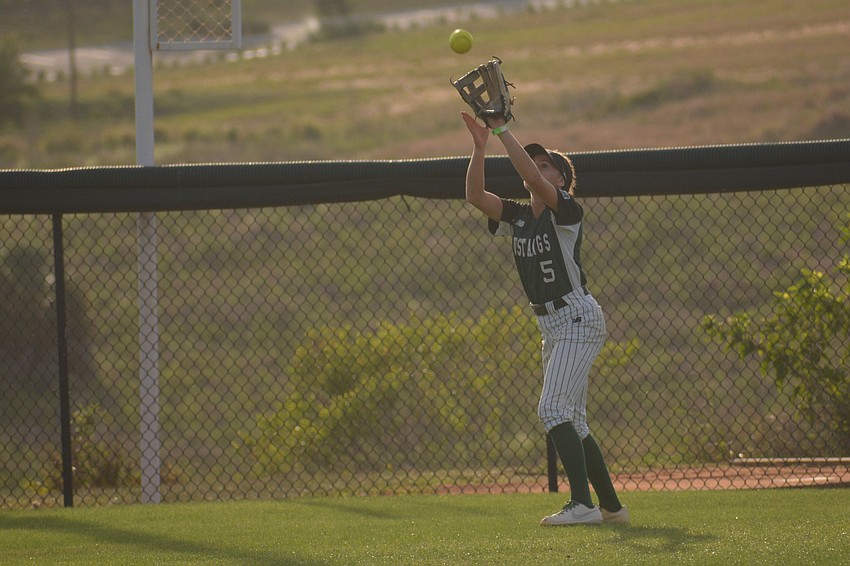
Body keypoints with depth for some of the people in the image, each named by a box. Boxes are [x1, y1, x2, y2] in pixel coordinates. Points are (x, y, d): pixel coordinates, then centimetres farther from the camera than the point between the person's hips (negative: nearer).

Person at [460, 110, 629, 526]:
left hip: (578, 317, -9)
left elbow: (532, 178, -25)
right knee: (572, 422, 10)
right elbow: (475, 196, 1)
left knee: (553, 409, -20)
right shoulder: (518, 216, 12)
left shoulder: (566, 210, -9)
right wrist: (480, 145, -8)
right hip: (551, 325, 9)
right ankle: (611, 506, 16)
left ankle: (582, 504, -26)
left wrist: (503, 131, -22)